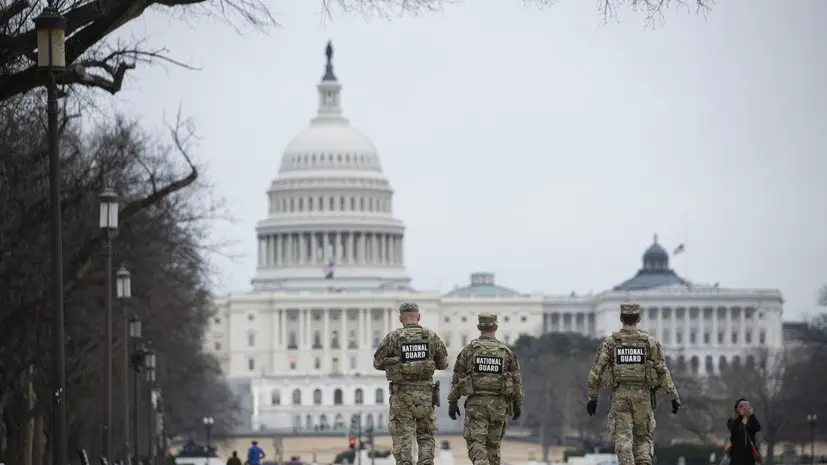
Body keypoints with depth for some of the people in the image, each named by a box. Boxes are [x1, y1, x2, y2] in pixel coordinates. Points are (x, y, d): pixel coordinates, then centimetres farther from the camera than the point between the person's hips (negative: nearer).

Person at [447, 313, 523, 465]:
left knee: (476, 444, -6)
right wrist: (518, 405, 13)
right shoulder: (506, 351, 2)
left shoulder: (469, 350, -1)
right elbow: (516, 380, 4)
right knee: (493, 445, 14)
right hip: (498, 404, 2)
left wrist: (452, 402, 9)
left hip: (476, 403, -2)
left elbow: (457, 378, 2)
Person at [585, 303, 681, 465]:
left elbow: (596, 371, 0)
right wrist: (674, 396, 2)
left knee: (623, 439, -1)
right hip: (643, 396, 1)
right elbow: (663, 371, -2)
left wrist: (593, 397, 8)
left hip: (620, 395, -1)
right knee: (643, 437, 13)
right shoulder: (650, 341, 1)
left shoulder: (610, 342, 2)